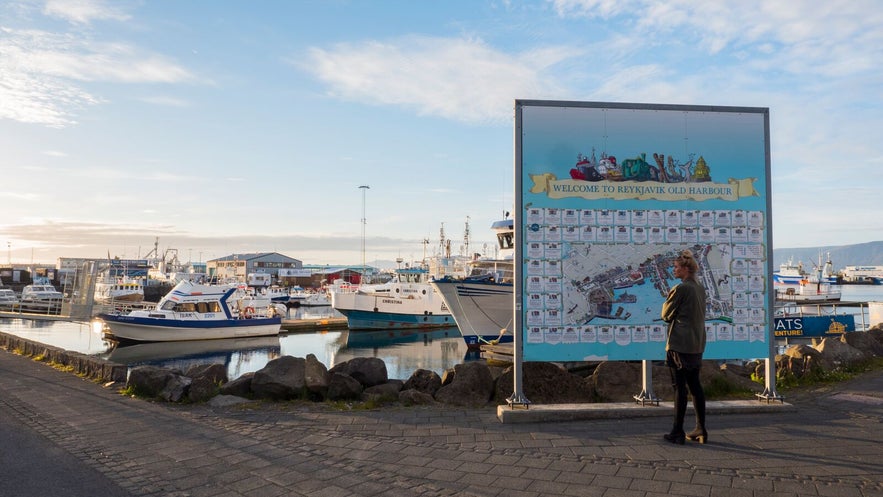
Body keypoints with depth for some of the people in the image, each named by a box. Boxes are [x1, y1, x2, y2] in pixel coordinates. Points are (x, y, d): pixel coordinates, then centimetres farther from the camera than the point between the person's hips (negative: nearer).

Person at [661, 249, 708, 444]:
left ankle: (677, 433, 3)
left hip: (680, 344, -8)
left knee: (680, 387, -3)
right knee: (695, 386, 14)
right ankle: (701, 430, 19)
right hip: (697, 344, 8)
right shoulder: (700, 289, 11)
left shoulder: (680, 289, -15)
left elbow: (666, 315, -8)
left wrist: (668, 298, 7)